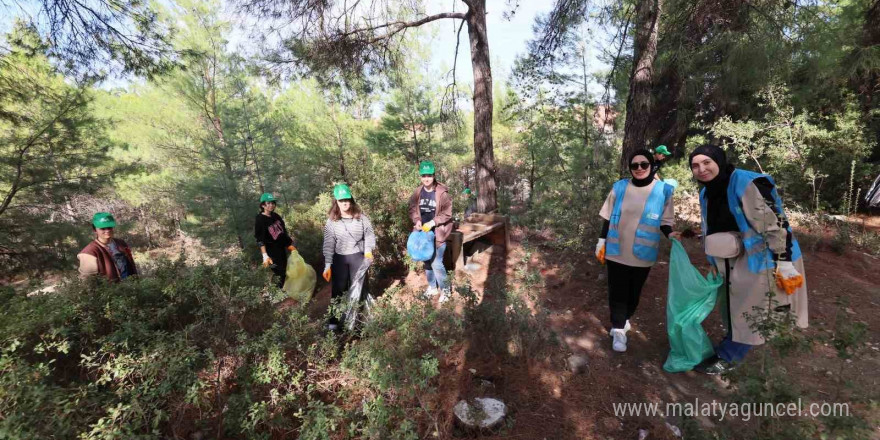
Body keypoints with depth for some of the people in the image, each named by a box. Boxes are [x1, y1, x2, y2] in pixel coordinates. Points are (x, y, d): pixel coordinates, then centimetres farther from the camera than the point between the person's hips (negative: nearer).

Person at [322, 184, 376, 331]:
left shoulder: (361, 217, -5)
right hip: (339, 258, 0)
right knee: (338, 289, 7)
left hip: (358, 256, 0)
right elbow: (328, 244, -5)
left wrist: (368, 250, -13)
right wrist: (327, 265, -8)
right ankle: (334, 320, 19)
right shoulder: (331, 221, -4)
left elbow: (369, 235, 3)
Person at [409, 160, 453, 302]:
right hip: (423, 232, 5)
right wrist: (417, 220, -10)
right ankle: (432, 287, 36)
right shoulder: (418, 192, 2)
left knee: (436, 263, -7)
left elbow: (447, 213, -11)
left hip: (437, 233, -5)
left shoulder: (442, 193, -13)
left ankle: (445, 289, 16)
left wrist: (433, 222, -21)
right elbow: (412, 208, 9)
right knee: (427, 262, 16)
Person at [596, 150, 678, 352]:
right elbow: (608, 217, 4)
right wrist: (601, 242, 3)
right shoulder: (620, 187, -3)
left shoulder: (663, 190, -6)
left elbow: (665, 220, 1)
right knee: (617, 290, 5)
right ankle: (618, 329, 17)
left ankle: (623, 320, 37)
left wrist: (670, 234, -21)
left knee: (634, 291, 14)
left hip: (643, 253, 0)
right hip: (617, 251, 0)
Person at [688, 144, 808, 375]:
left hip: (759, 260, -7)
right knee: (732, 310, 19)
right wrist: (716, 264, 18)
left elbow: (775, 223, -23)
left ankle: (727, 356, 22)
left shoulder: (747, 183, -22)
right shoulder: (706, 192, 3)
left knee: (747, 312, 6)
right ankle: (730, 349, 37)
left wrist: (784, 263, -24)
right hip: (731, 263, 7)